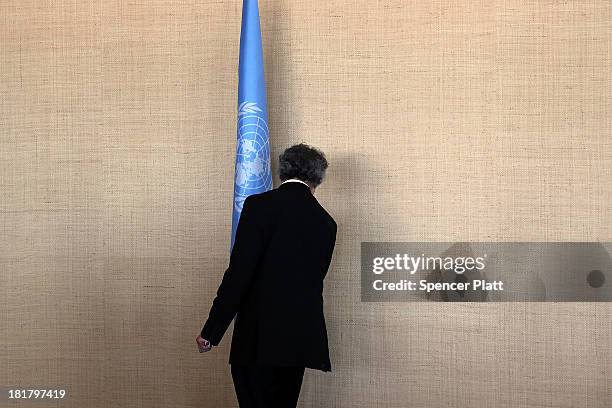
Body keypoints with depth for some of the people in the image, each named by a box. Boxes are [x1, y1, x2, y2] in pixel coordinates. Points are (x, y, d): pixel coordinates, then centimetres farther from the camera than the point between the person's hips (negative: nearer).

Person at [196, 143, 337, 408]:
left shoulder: (259, 205, -6)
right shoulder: (326, 223, 10)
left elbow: (239, 272, -13)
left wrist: (211, 331, -9)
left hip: (258, 337, -5)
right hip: (301, 339, 5)